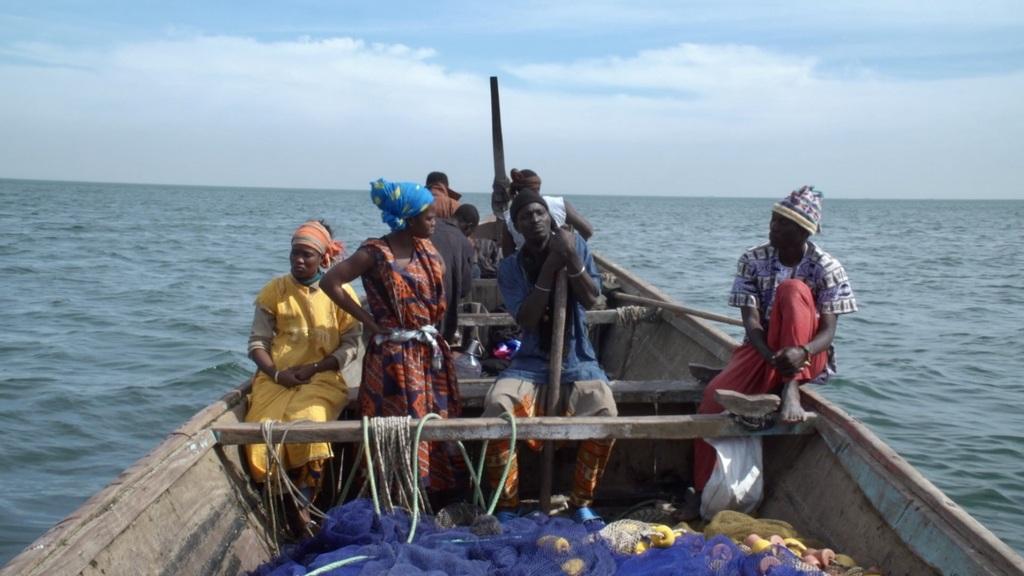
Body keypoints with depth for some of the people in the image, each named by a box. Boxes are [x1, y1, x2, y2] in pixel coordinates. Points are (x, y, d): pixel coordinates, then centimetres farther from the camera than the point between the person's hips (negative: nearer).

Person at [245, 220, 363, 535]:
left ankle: (300, 503, -10)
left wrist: (313, 368, -13)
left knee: (306, 422, -31)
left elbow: (351, 345, 0)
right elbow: (257, 342, 6)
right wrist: (276, 372, -12)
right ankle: (293, 503, -2)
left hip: (322, 378, -2)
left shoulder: (340, 292, 3)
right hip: (276, 378, 2)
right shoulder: (274, 290, 7)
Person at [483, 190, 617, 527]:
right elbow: (526, 320, -16)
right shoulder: (510, 268, -4)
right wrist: (548, 268, -21)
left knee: (605, 414, -27)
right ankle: (506, 507, -11)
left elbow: (591, 300, -10)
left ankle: (582, 503, -4)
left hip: (577, 359, 0)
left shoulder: (575, 245, -1)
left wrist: (572, 259, -23)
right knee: (497, 408, -28)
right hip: (531, 360, 0)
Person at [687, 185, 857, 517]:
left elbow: (828, 331, -14)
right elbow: (751, 321, -11)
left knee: (792, 290, -28)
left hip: (807, 358, -2)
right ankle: (702, 490, -16)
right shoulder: (753, 260, -3)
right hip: (761, 350, 2)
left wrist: (800, 352, -38)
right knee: (715, 394, -28)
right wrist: (772, 357, -31)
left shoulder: (827, 269, -8)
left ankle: (791, 390, -32)